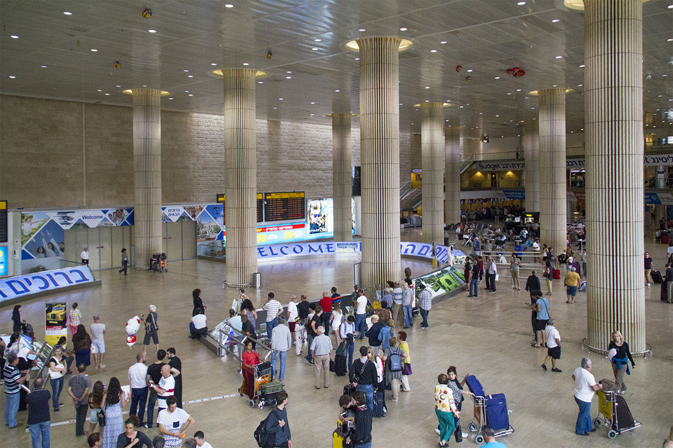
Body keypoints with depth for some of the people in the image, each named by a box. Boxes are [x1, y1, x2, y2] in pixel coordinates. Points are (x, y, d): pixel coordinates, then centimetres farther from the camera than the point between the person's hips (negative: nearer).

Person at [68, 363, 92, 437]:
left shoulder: (72, 378, -4)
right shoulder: (87, 379, -19)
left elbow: (69, 391, -8)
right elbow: (86, 392, -24)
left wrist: (75, 399, -9)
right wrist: (80, 400, -14)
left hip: (76, 401, 4)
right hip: (84, 401, -4)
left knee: (78, 415, 23)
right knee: (82, 416, 12)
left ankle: (78, 431, 32)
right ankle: (80, 432, 21)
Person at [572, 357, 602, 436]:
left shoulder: (578, 369, -6)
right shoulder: (589, 376, -30)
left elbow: (573, 376, 14)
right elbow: (594, 388, -23)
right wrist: (600, 387, -3)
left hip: (577, 395, 8)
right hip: (584, 399, -8)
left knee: (587, 413, 26)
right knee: (584, 415, 12)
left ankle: (588, 428, 43)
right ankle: (580, 431, 28)